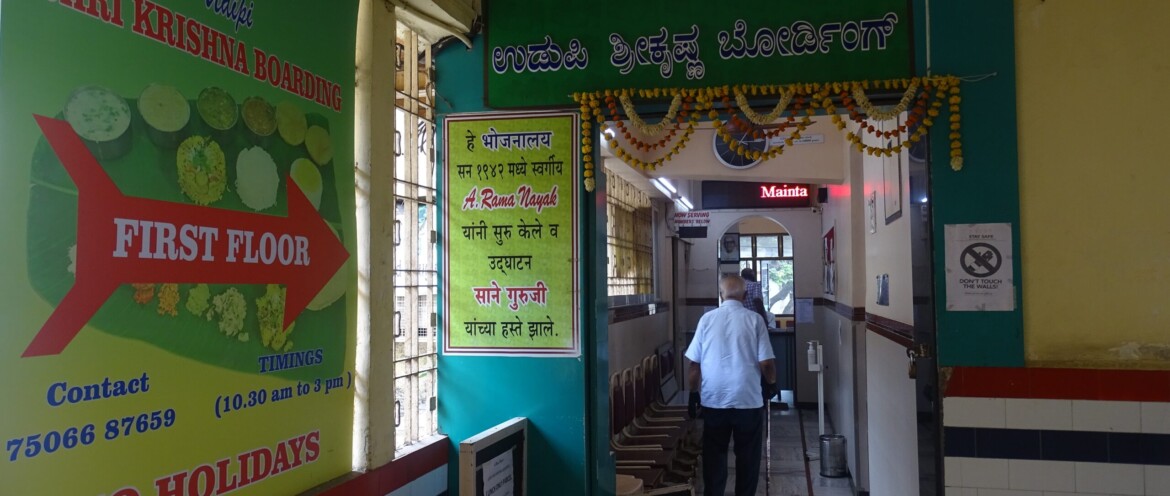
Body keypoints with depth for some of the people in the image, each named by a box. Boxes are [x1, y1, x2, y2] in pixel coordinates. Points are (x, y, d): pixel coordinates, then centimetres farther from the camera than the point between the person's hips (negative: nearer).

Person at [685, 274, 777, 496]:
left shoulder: (707, 319, -2)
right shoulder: (754, 319, -6)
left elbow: (694, 363, -1)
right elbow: (766, 362, -8)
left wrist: (694, 394, 10)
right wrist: (771, 383, 12)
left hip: (713, 400, 1)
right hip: (748, 399, -1)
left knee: (714, 456, 11)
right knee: (747, 457, 12)